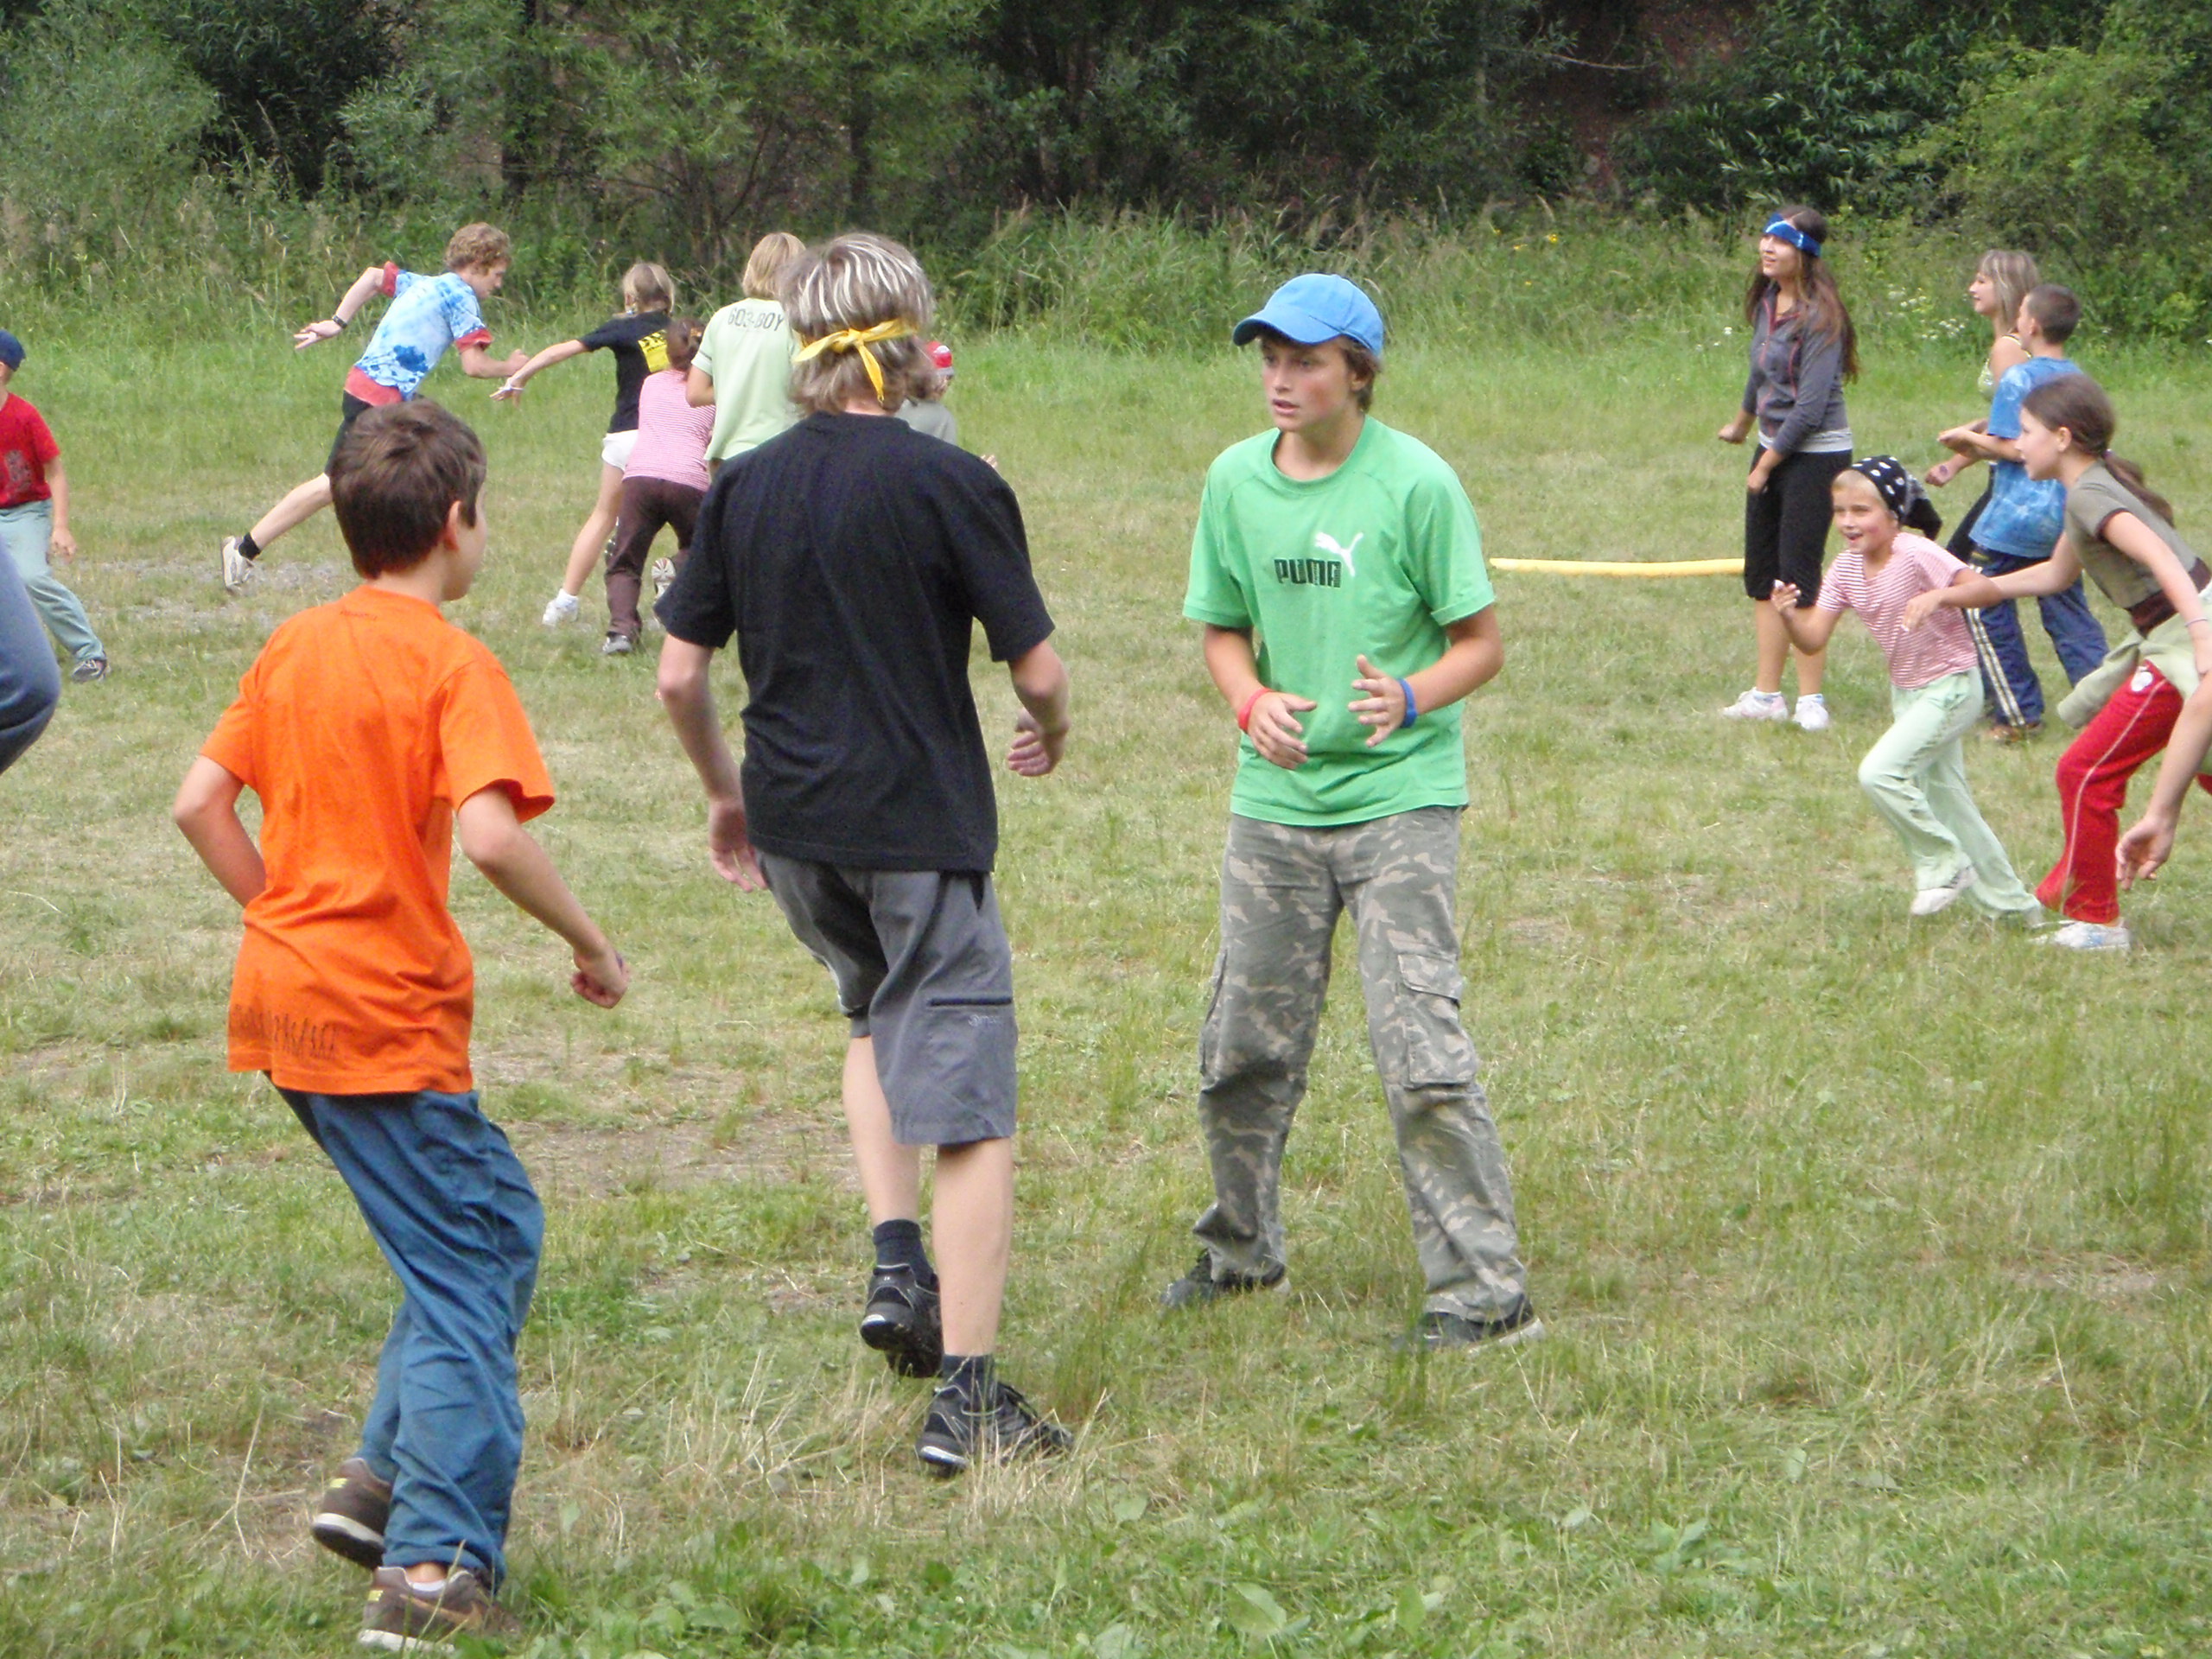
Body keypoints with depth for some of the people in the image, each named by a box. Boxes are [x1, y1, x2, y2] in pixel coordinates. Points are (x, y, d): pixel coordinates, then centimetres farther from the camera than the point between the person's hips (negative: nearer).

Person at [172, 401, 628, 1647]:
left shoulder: (295, 648, 10)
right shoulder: (452, 664, -12)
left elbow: (200, 803, 11)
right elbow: (489, 833, -25)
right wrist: (590, 942, -13)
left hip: (282, 994, 8)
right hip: (387, 1018, -8)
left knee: (489, 1224, 20)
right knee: (469, 1274, -3)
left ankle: (381, 1482, 16)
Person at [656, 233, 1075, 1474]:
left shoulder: (743, 488, 3)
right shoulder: (950, 485, -11)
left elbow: (680, 677, 6)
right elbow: (1039, 672, -8)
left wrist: (727, 792, 23)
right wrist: (1052, 740, 15)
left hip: (792, 828, 5)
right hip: (922, 825, -5)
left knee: (880, 1019, 31)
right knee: (970, 1112, 0)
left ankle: (897, 1264, 15)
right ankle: (967, 1397, -2)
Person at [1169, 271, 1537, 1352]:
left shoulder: (1415, 484, -9)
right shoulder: (1235, 480, 4)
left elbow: (1481, 642, -5)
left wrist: (1411, 701, -24)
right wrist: (1252, 702, -7)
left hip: (1399, 795, -5)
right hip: (1275, 800, 5)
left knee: (1419, 1049, -12)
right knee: (1243, 1047, 12)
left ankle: (1485, 1290, -6)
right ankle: (1242, 1251, 33)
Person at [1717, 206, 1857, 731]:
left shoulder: (1819, 316, -17)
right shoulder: (1767, 302, 7)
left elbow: (1811, 405, -20)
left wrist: (1767, 465, -13)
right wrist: (1742, 423, 40)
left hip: (1816, 455, -8)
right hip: (1773, 447, 8)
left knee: (1798, 574, -8)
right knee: (1762, 574, 9)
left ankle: (1810, 699, -2)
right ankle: (1766, 694, 14)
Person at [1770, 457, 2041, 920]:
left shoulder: (1916, 555, -21)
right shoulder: (1846, 568, 0)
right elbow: (1813, 640, -4)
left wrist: (1939, 597, -44)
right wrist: (1789, 616, -26)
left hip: (1951, 687, -9)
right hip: (1906, 691, 9)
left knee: (1879, 773, -22)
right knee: (1946, 800, 13)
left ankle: (1944, 864, -3)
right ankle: (2010, 905, 26)